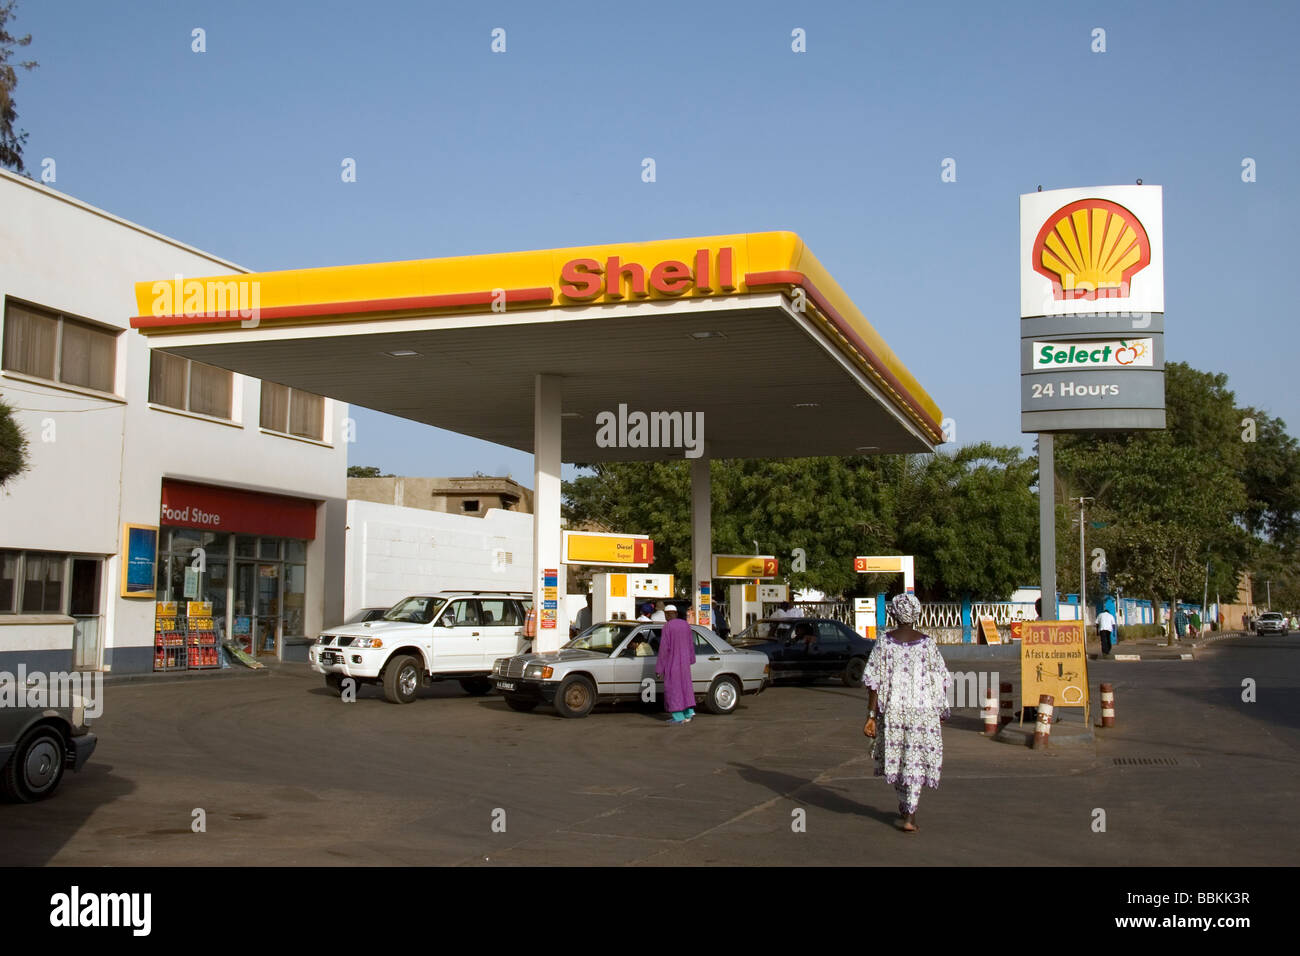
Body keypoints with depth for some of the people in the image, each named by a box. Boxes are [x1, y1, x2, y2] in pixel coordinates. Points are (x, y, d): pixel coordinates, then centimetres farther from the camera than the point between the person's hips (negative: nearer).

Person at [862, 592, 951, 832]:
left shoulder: (884, 642, -5)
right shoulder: (927, 643, -4)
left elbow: (874, 682, -7)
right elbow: (942, 680, 0)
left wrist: (871, 716, -3)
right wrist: (941, 712, 15)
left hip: (892, 710, 1)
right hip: (922, 711, -1)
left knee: (896, 756, 17)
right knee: (915, 760, 4)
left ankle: (904, 807, 33)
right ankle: (909, 815, -3)